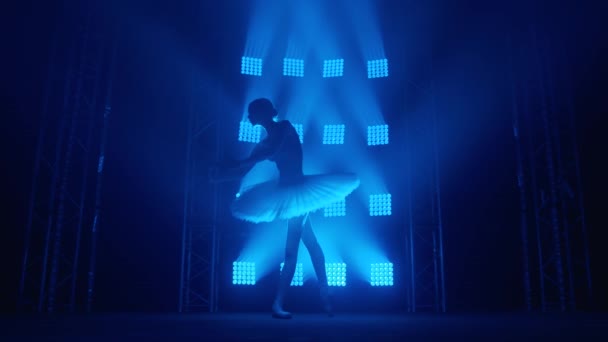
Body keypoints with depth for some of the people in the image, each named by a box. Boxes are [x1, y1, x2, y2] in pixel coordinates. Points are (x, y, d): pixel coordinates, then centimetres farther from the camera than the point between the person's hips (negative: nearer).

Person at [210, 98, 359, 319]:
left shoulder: (285, 127, -6)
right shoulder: (265, 143, 13)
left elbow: (271, 153, -21)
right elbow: (244, 170, 9)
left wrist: (227, 167, -20)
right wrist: (220, 174, -8)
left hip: (298, 190, -8)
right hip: (288, 193, 8)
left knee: (291, 250, -7)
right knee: (310, 243, 11)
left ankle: (278, 304, -5)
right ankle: (325, 295, 18)